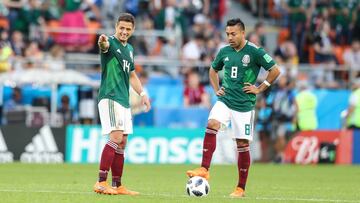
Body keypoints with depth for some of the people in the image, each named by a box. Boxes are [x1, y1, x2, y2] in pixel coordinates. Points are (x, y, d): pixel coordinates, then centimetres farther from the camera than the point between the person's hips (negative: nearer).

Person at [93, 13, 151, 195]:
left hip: (124, 100, 9)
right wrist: (102, 42, -57)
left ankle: (117, 186, 15)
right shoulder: (111, 43, -8)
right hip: (110, 97, -9)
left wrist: (142, 93, 17)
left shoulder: (129, 49, 17)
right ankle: (101, 183, -22)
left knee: (122, 144, 9)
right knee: (116, 137, -20)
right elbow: (105, 45, -34)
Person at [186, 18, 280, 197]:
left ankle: (241, 188, 10)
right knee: (211, 125, -23)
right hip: (225, 100, 4)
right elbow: (213, 70, 25)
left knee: (242, 144, 1)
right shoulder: (225, 52, 7)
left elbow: (275, 71, -7)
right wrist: (216, 89, 12)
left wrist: (259, 89, -6)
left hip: (244, 104, -4)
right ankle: (204, 169, -25)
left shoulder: (255, 52, -8)